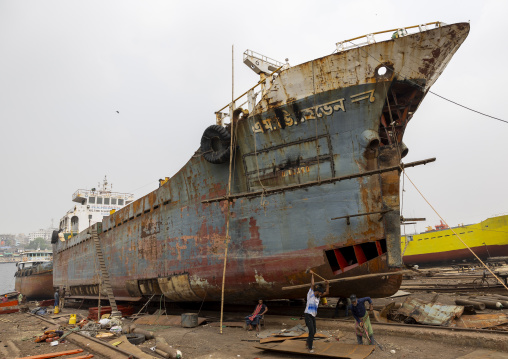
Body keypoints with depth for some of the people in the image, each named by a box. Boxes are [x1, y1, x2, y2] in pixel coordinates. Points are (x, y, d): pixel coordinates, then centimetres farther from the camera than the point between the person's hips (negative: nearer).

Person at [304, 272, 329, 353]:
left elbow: (327, 292, 13)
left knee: (313, 331, 18)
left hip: (313, 316, 8)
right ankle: (310, 348, -2)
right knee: (311, 331, -12)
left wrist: (327, 284, 0)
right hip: (308, 315, -8)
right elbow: (312, 284, -18)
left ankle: (308, 344, 36)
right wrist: (312, 275, -14)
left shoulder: (318, 296, 14)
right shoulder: (311, 294, -6)